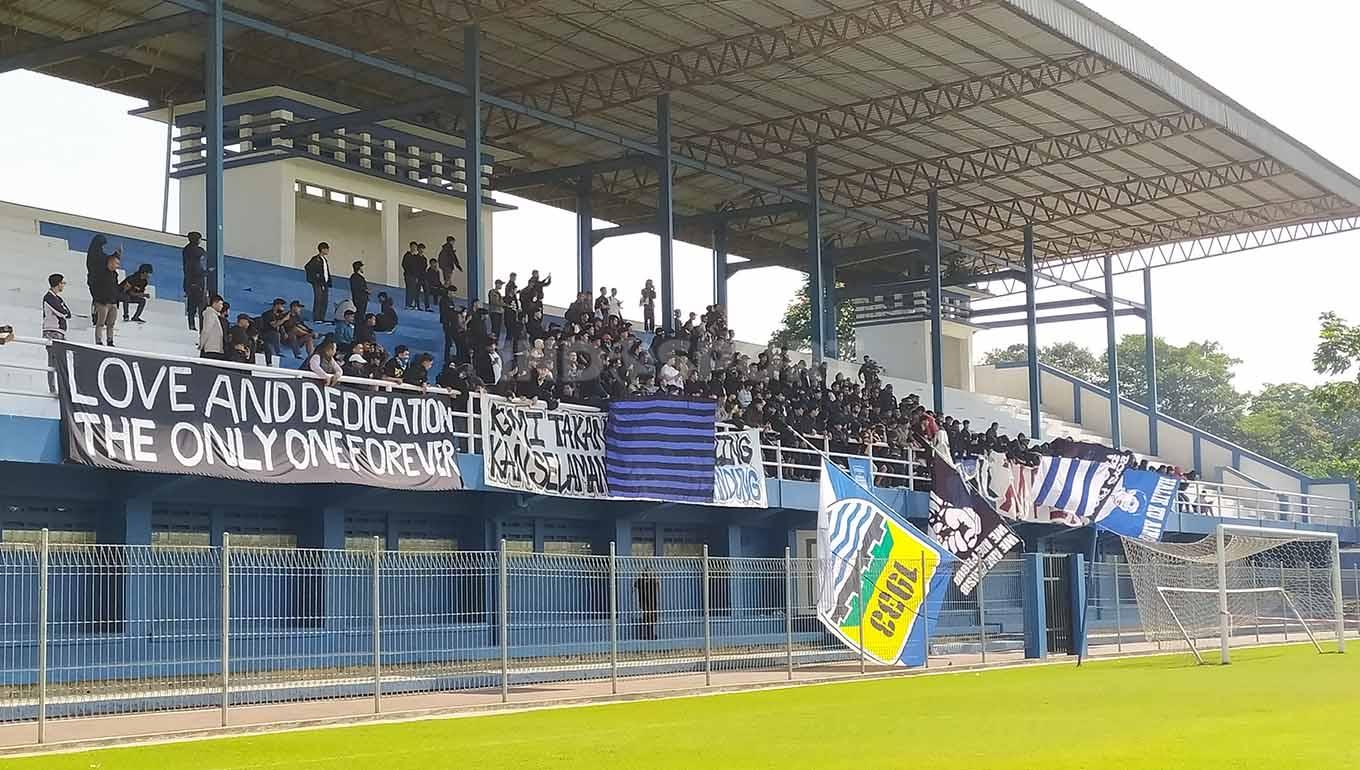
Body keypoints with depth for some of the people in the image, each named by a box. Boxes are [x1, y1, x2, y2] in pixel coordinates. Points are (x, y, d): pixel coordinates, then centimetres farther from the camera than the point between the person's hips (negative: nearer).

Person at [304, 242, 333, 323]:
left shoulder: (325, 260, 20)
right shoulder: (316, 259, -5)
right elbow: (307, 267, -15)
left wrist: (329, 282, 13)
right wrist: (314, 276, -13)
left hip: (325, 283, 8)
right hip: (318, 283, -8)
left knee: (325, 302, 4)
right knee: (318, 300, -13)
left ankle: (322, 319, 7)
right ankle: (316, 319, -14)